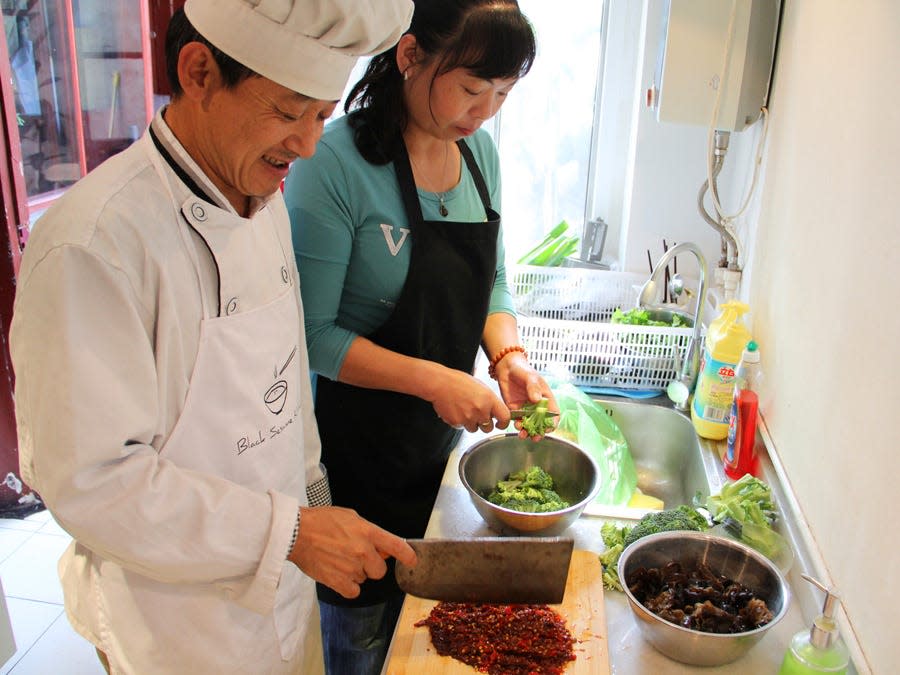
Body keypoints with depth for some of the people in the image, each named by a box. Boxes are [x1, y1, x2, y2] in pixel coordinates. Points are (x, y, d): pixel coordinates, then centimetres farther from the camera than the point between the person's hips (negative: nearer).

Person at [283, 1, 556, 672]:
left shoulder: (479, 152, -1)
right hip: (355, 445, -6)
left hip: (440, 435, 6)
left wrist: (510, 354, -9)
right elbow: (310, 333, -20)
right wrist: (432, 379, -26)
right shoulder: (335, 163, -22)